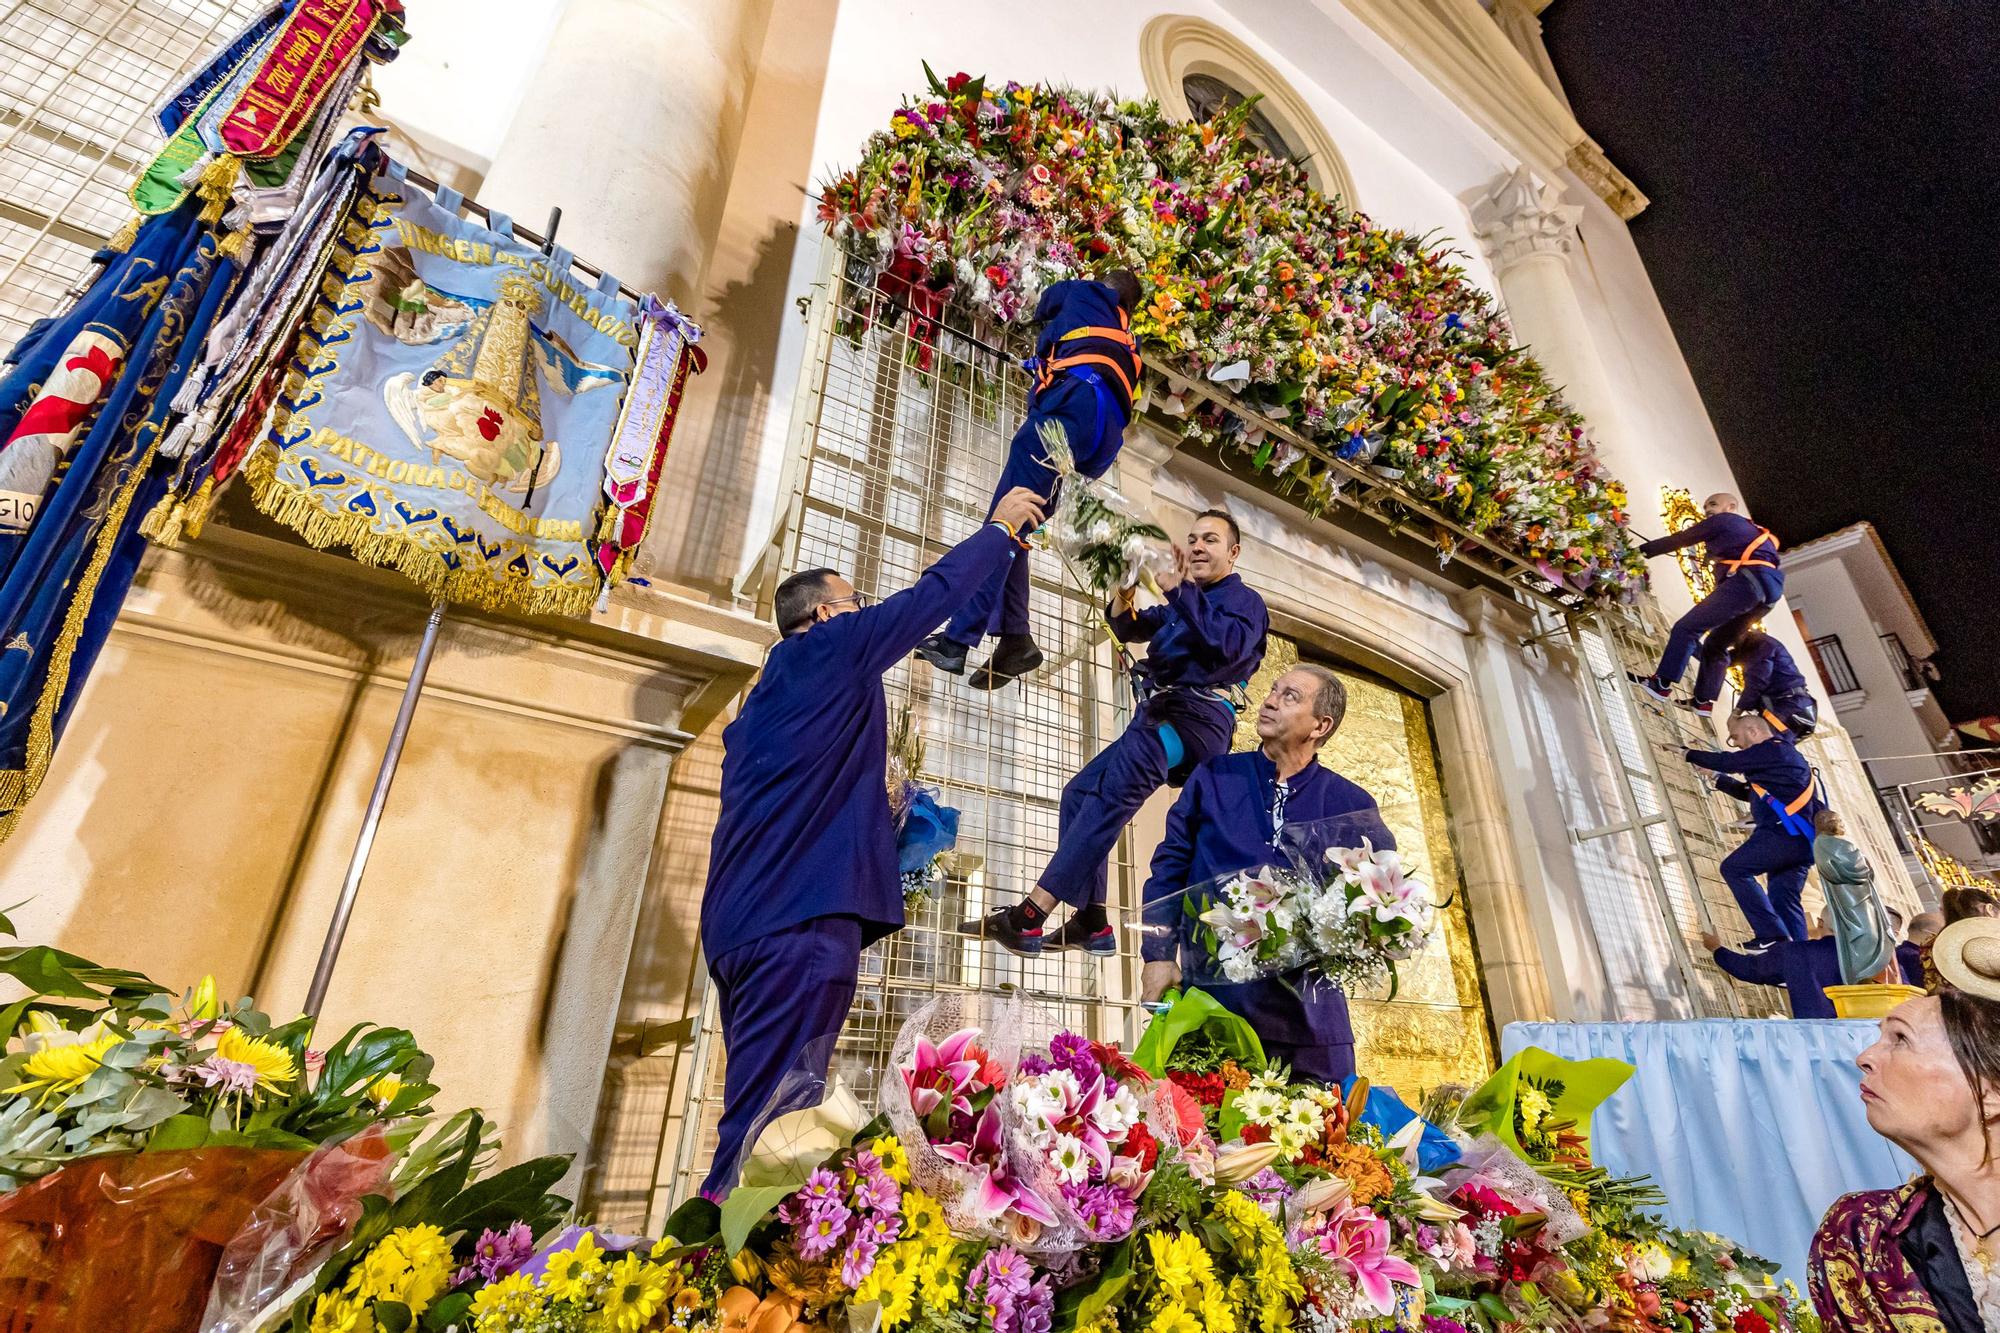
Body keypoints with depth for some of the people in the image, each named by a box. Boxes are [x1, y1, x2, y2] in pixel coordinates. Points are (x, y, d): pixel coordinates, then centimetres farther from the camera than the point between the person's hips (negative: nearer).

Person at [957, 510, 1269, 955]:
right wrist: (1124, 590, 2)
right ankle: (1090, 925, 1)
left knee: (1110, 793, -25)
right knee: (1079, 793, 1)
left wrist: (1179, 589, -18)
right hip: (1157, 717, 9)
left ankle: (1026, 920, -31)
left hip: (1195, 717, -9)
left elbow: (1228, 646, -15)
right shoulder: (1187, 603, 32)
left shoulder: (1245, 600, 7)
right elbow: (1129, 627, 23)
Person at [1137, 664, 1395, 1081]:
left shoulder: (1350, 805, 5)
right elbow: (1170, 868, 3)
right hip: (1213, 993, -1)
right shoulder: (1214, 777, 3)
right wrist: (1159, 954, -5)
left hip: (1309, 1005, 1)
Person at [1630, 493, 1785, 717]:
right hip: (1769, 588, 9)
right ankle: (1704, 701, 6)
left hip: (1747, 581, -9)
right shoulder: (1751, 531, 36)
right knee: (1716, 644, 12)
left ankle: (1662, 684, -22)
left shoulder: (1722, 520, 11)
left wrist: (1642, 550, 12)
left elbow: (1679, 540, 9)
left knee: (1687, 628, -14)